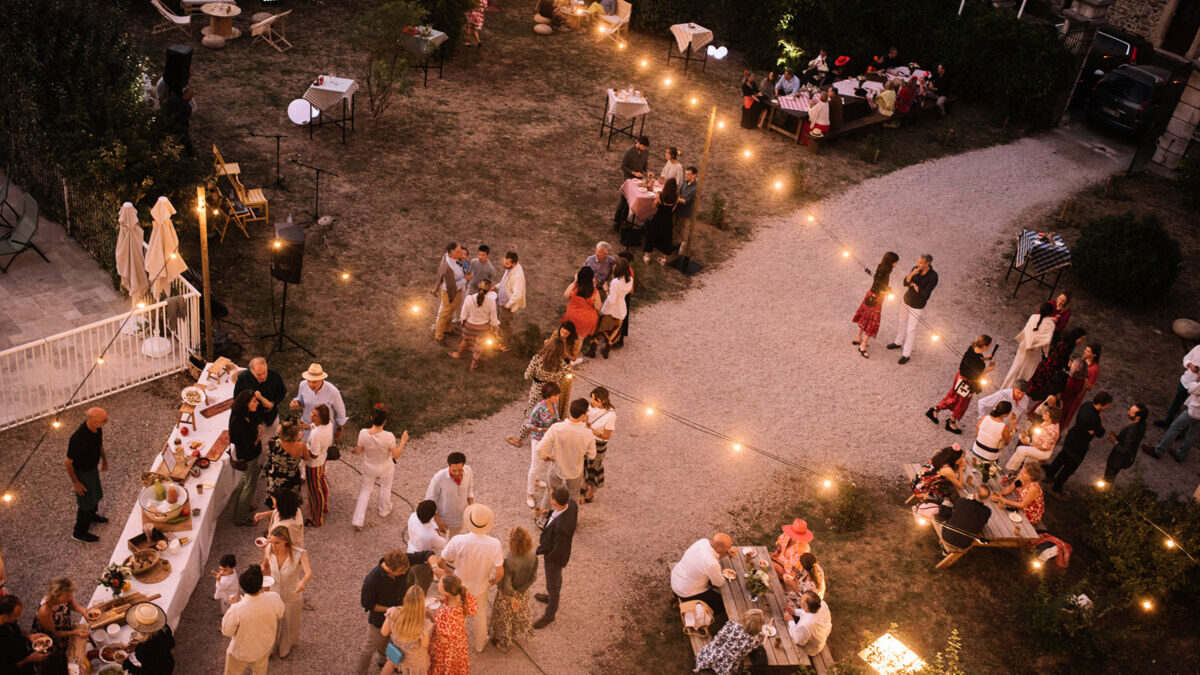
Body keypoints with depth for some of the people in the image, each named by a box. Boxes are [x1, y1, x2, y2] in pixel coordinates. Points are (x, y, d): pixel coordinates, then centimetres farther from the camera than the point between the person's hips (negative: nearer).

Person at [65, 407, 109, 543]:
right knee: (86, 502, 13)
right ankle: (79, 533, 36)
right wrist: (76, 483, -17)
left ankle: (91, 515, 60)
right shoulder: (78, 439, -40)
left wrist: (104, 459, 18)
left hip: (93, 468, 7)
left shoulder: (97, 429, -17)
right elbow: (68, 462, -26)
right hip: (81, 473, -7)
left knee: (96, 494, 30)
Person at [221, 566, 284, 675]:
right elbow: (280, 615, -7)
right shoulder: (274, 599, -32)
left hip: (241, 651, -2)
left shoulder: (236, 610, -40)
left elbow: (227, 632, -19)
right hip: (264, 647, 2)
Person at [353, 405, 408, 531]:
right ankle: (384, 511, 54)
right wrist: (403, 441, -11)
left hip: (369, 468, 2)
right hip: (385, 469, -2)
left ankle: (357, 521, 25)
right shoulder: (388, 437, -34)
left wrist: (355, 449, 10)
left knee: (365, 489, 25)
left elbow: (358, 451, -12)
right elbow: (396, 455, -22)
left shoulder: (363, 434, -28)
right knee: (385, 489, 28)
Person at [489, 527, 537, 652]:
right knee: (520, 613, 33)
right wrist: (521, 588, 0)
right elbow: (533, 578, -11)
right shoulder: (533, 557, -26)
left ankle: (503, 643, 48)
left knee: (504, 618, 24)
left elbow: (506, 585, -27)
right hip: (523, 593, 4)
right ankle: (518, 634, 61)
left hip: (507, 595, -4)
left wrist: (512, 597, -11)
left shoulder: (508, 561, -40)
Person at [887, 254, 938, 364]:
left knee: (911, 329, 0)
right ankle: (898, 342, 49)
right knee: (902, 322, 24)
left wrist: (913, 285, -17)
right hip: (907, 300, 6)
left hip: (917, 305, -6)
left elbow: (925, 294, -28)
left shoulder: (933, 276, -27)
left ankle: (906, 354, 15)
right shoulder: (916, 269, -13)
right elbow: (906, 283, -11)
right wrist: (911, 274, -29)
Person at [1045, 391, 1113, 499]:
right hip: (1078, 446, -8)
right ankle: (1055, 490, 28)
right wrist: (1101, 418, -19)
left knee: (1062, 457, 31)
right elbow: (1100, 434, -21)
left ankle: (1049, 475, 54)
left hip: (1071, 437, 9)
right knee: (1070, 467, 12)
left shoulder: (1087, 404, -11)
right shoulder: (1094, 418, -38)